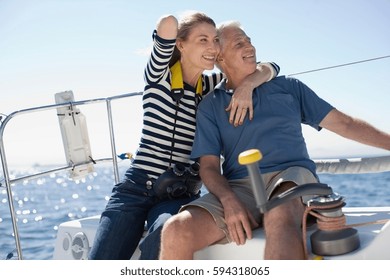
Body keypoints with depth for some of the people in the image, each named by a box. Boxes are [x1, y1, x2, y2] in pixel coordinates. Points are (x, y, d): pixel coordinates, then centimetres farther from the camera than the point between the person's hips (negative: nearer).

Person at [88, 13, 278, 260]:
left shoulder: (210, 88, 12)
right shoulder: (159, 76, 0)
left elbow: (269, 68, 8)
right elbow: (168, 24, -18)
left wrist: (247, 85, -11)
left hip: (181, 195, 2)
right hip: (137, 187, -1)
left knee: (165, 236, -33)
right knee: (102, 257, -17)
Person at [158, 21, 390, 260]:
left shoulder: (288, 87, 19)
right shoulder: (210, 106, 15)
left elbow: (344, 124, 19)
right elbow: (209, 166, 6)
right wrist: (229, 201, -15)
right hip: (238, 188, 1)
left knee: (280, 215, -40)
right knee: (177, 230, -29)